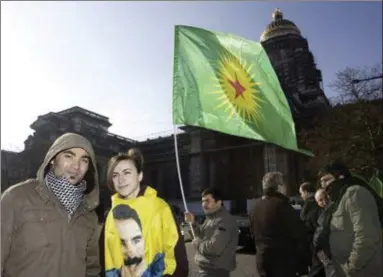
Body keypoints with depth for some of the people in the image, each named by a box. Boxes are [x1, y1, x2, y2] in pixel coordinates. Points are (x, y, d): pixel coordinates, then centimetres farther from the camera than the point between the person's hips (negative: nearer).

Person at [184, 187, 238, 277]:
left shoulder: (224, 220, -22)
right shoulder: (211, 218, 12)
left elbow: (215, 248, -29)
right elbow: (203, 236, 16)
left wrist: (197, 243, -13)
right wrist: (193, 222, 2)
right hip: (208, 268, 10)